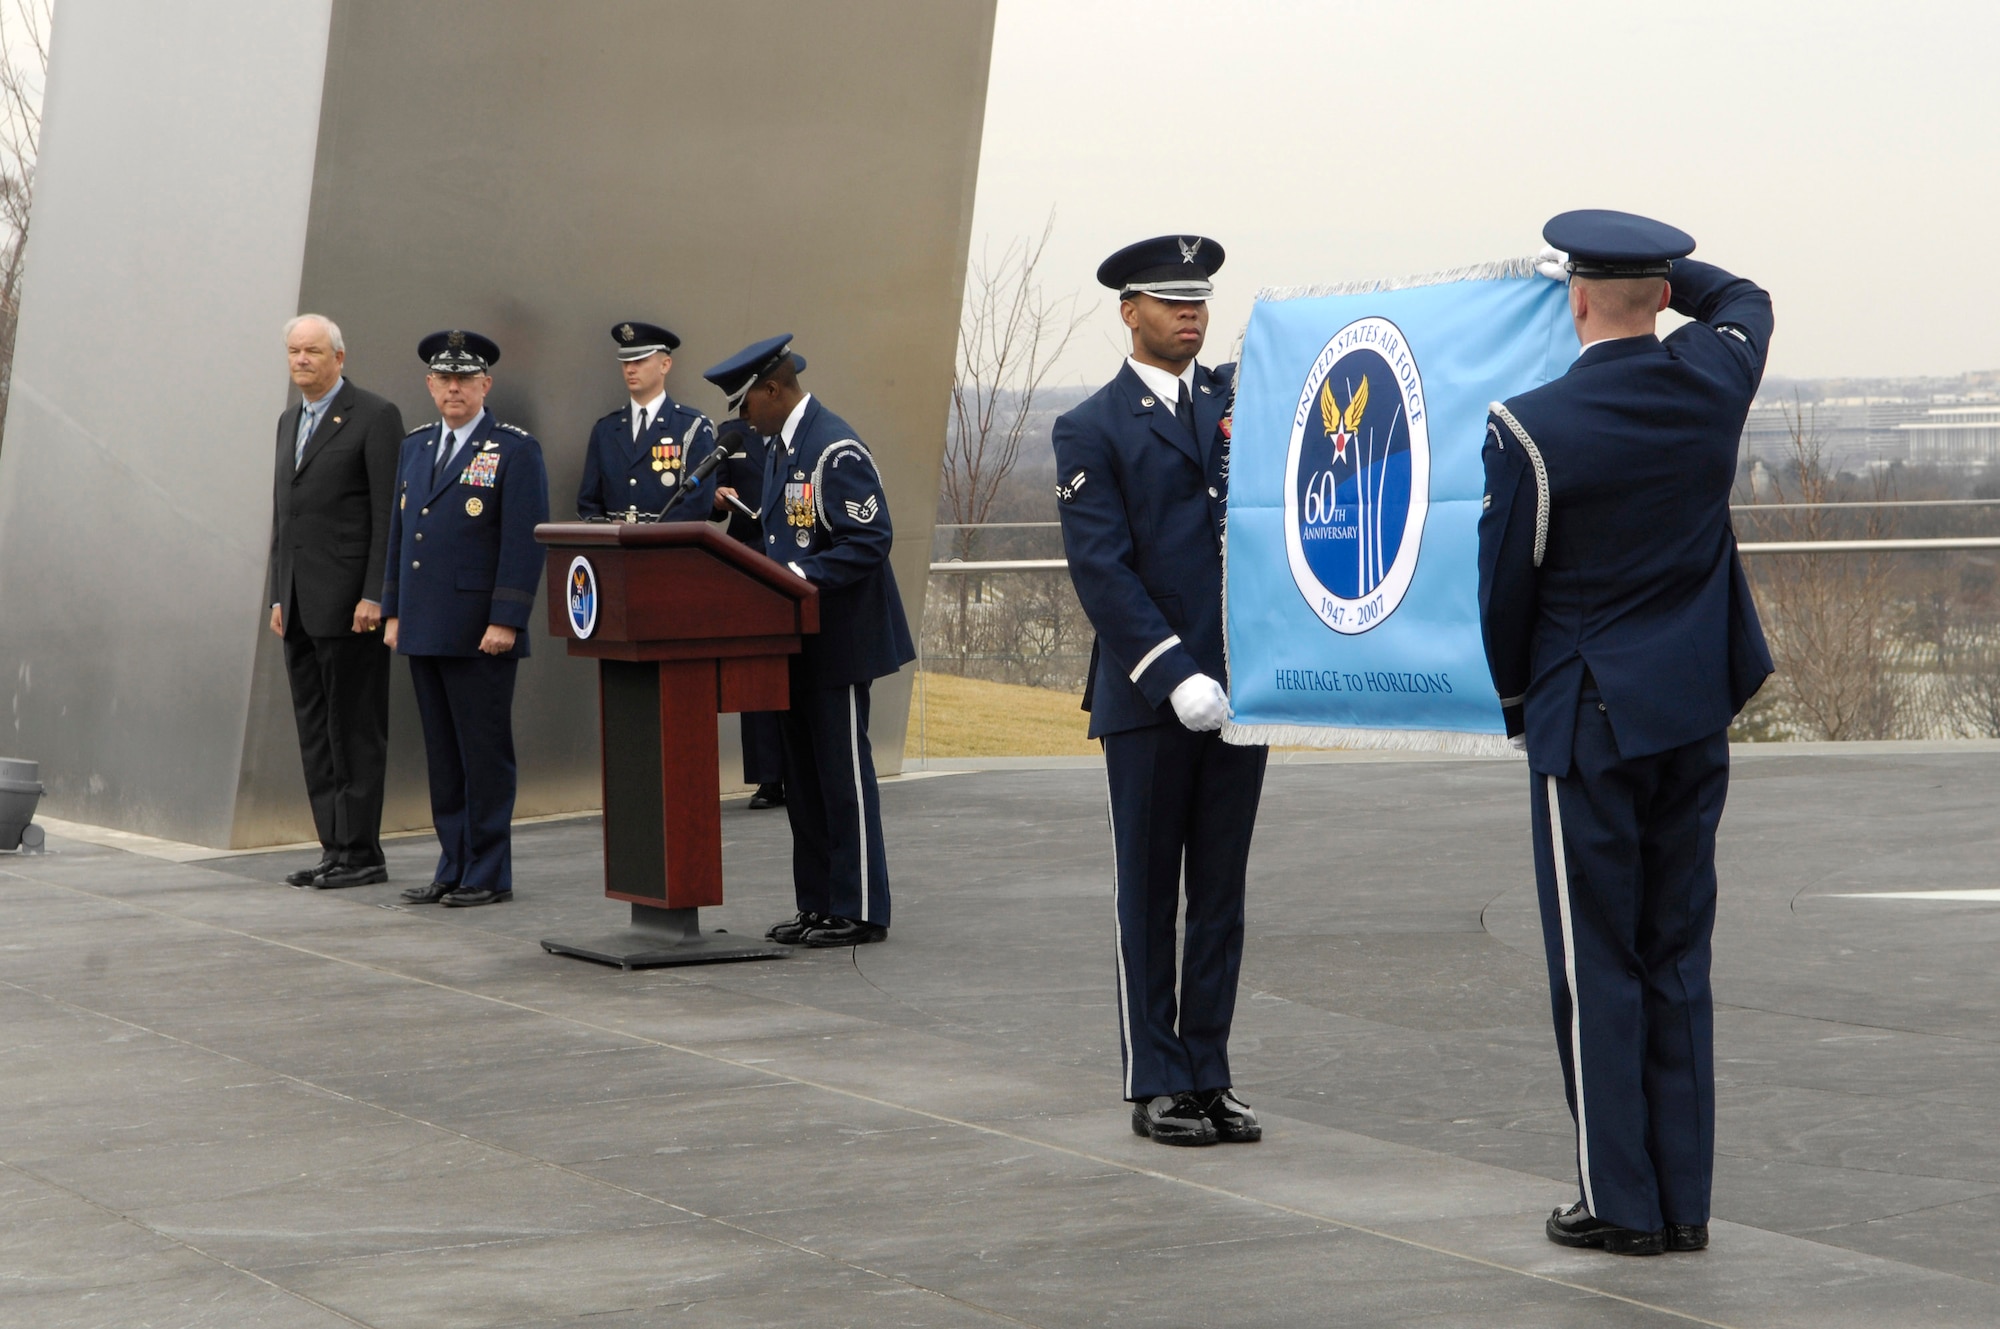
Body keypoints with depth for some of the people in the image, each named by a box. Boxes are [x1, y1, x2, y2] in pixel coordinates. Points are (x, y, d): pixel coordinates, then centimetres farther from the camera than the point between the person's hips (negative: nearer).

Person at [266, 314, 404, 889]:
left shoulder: (374, 416, -6)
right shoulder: (290, 422, 18)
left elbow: (388, 513, -11)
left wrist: (375, 596, -16)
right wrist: (279, 595, 16)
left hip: (349, 601, -8)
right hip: (300, 604, 8)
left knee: (355, 731, -4)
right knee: (315, 731, 8)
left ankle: (360, 853, 0)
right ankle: (335, 848, 12)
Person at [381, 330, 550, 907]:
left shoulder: (516, 450, -5)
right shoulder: (415, 447, 16)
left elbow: (525, 542, -10)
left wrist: (506, 621, -16)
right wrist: (392, 611, 14)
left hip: (480, 635, -6)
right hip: (425, 631, 6)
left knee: (485, 753, -1)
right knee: (442, 756, 10)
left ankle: (489, 874, 5)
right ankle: (453, 868, 16)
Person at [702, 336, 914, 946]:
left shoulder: (835, 449, -16)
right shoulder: (779, 447, 15)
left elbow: (869, 540, -21)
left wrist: (800, 576, -24)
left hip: (836, 639, -10)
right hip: (797, 640, 10)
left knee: (844, 775, -4)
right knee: (803, 777, 12)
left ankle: (858, 912, 1)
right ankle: (817, 904, 19)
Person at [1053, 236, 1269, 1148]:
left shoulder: (1240, 395, 13)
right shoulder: (1092, 430, -2)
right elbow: (1101, 569, -10)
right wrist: (1174, 673, -17)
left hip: (1238, 688, 4)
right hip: (1148, 698, -4)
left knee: (1221, 895, 8)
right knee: (1148, 896, 4)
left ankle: (1209, 1076, 14)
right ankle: (1157, 1084, 10)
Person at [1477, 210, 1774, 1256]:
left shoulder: (1531, 430, -15)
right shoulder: (1711, 383, -2)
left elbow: (1504, 587, -5)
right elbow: (1743, 299, 24)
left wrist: (1514, 699, 12)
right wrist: (1653, 262, 17)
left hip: (1590, 721, -5)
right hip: (1697, 715, 5)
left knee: (1597, 968, 2)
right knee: (1677, 956, 11)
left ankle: (1622, 1203, 5)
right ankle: (1683, 1202, 13)